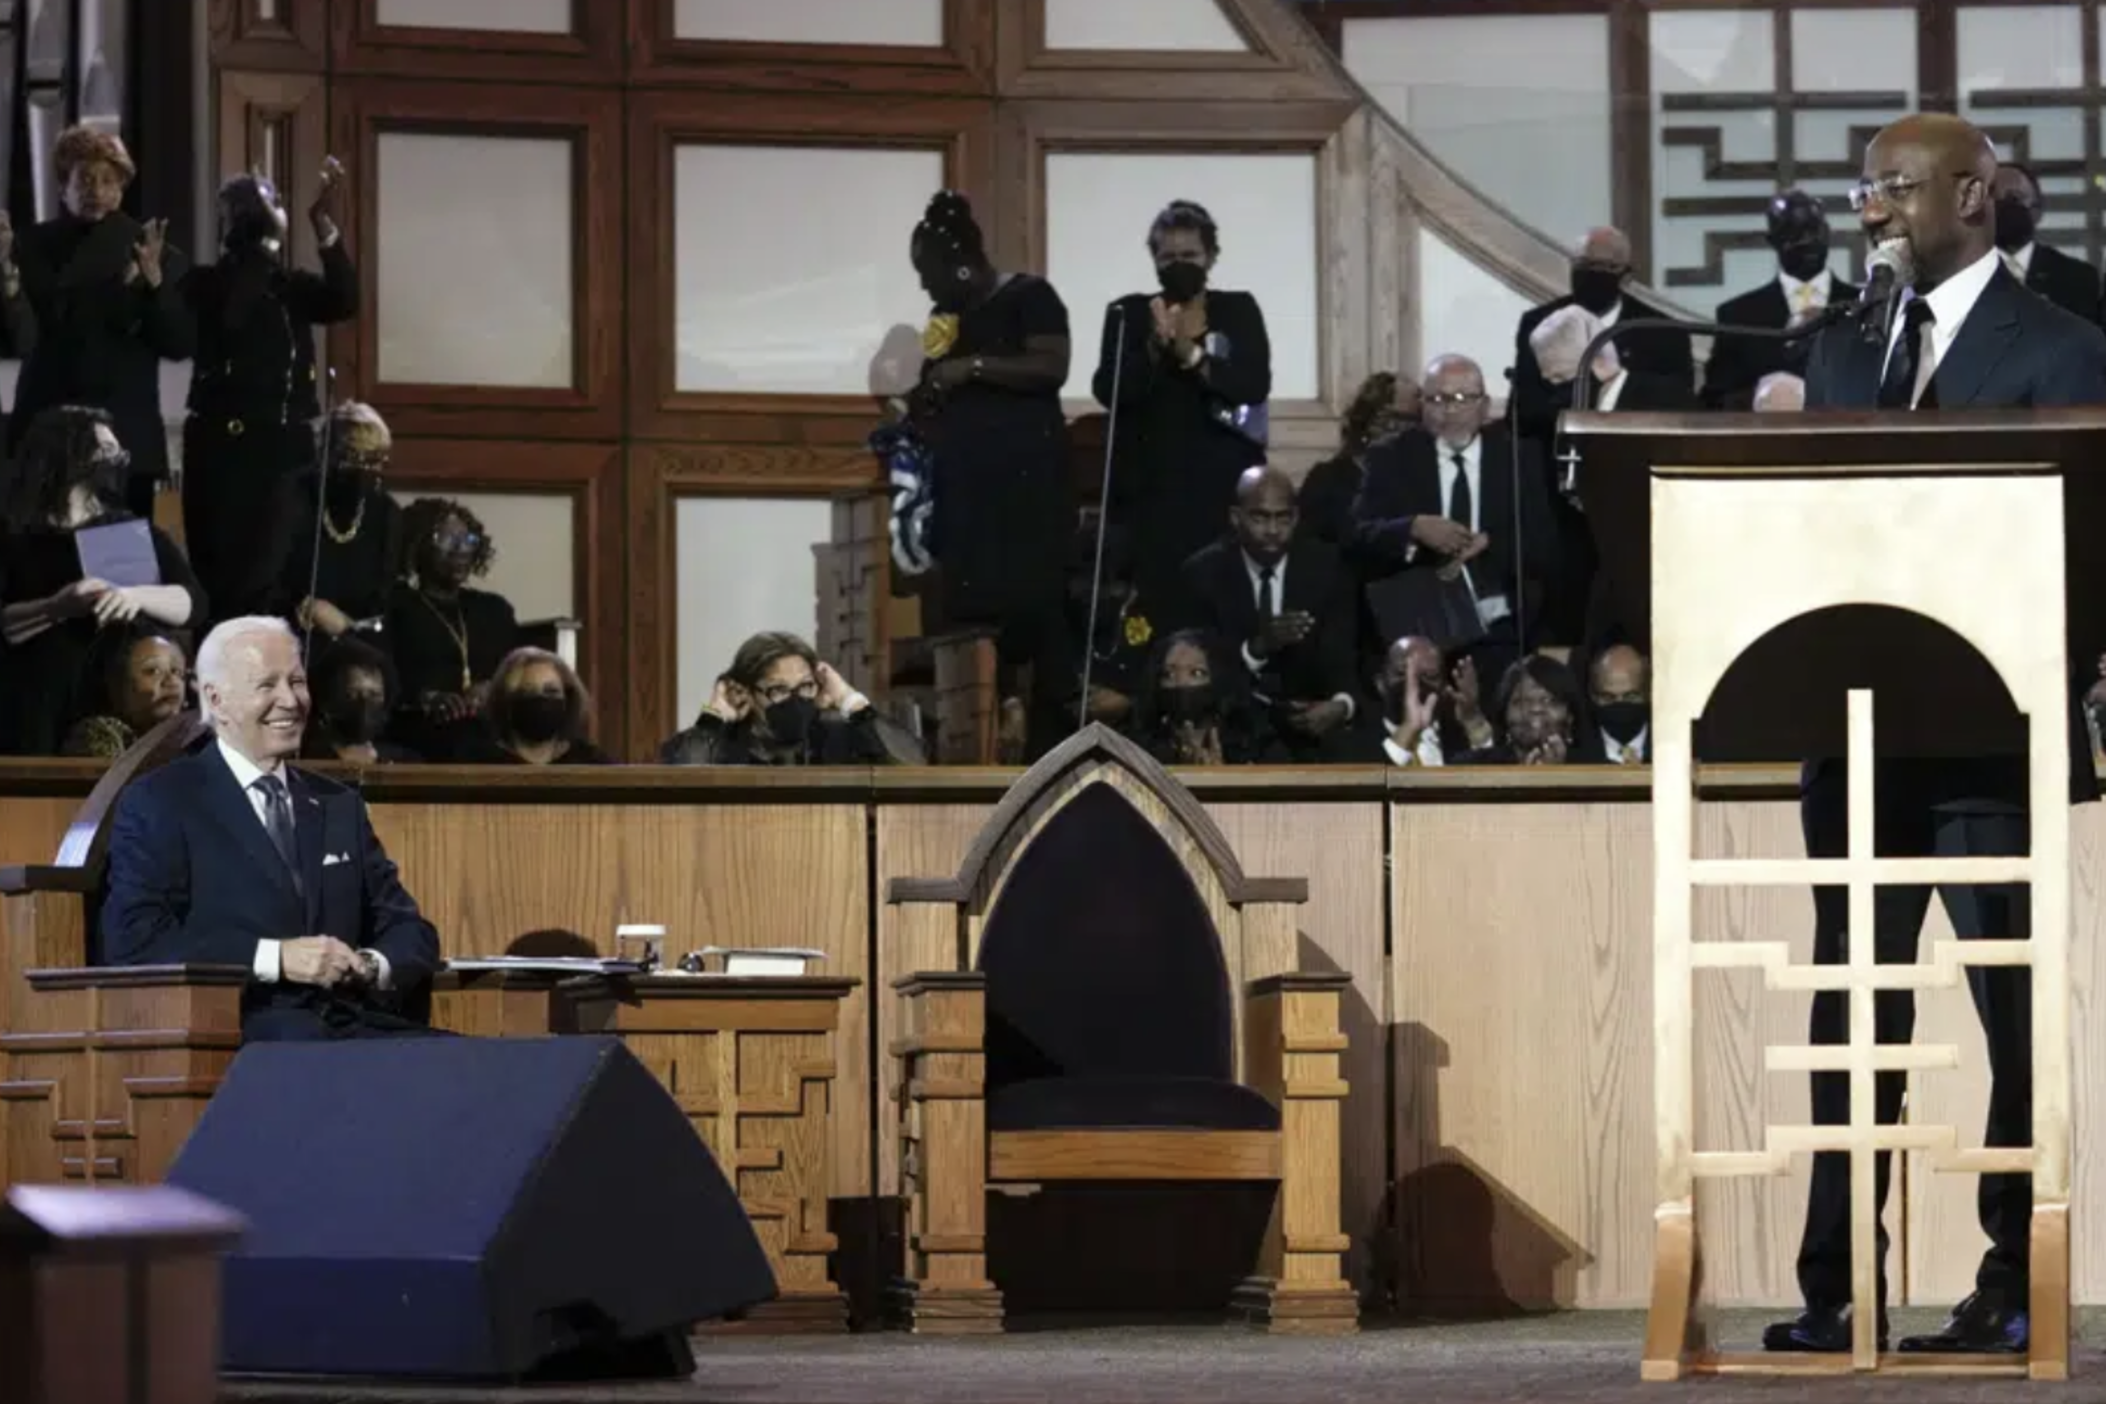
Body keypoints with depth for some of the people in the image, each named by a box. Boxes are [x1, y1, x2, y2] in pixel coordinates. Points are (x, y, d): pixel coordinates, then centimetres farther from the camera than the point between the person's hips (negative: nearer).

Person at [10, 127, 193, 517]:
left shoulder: (150, 249, 8)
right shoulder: (36, 246, 5)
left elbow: (181, 344, 2)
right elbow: (56, 313, -12)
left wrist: (154, 280, -12)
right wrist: (124, 282, -14)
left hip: (128, 435, 1)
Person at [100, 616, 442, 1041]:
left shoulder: (341, 806, 24)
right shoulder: (158, 803, 5)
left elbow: (410, 932, 20)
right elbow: (134, 940, -7)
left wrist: (374, 966, -5)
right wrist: (275, 957, -15)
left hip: (352, 1022, 6)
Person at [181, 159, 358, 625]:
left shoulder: (292, 286, 14)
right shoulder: (206, 283, 2)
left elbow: (344, 301, -5)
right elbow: (232, 311, -19)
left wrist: (324, 225, -16)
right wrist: (266, 239, -18)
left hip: (288, 446, 4)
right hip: (225, 445, -4)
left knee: (276, 576, -2)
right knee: (226, 577, -7)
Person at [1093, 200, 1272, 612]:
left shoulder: (1239, 310, 9)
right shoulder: (1129, 313, 9)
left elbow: (1255, 385, -4)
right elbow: (1108, 390, -3)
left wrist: (1192, 355, -17)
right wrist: (1155, 348, -18)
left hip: (1222, 483, 0)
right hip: (1151, 485, 0)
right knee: (1155, 594, -10)